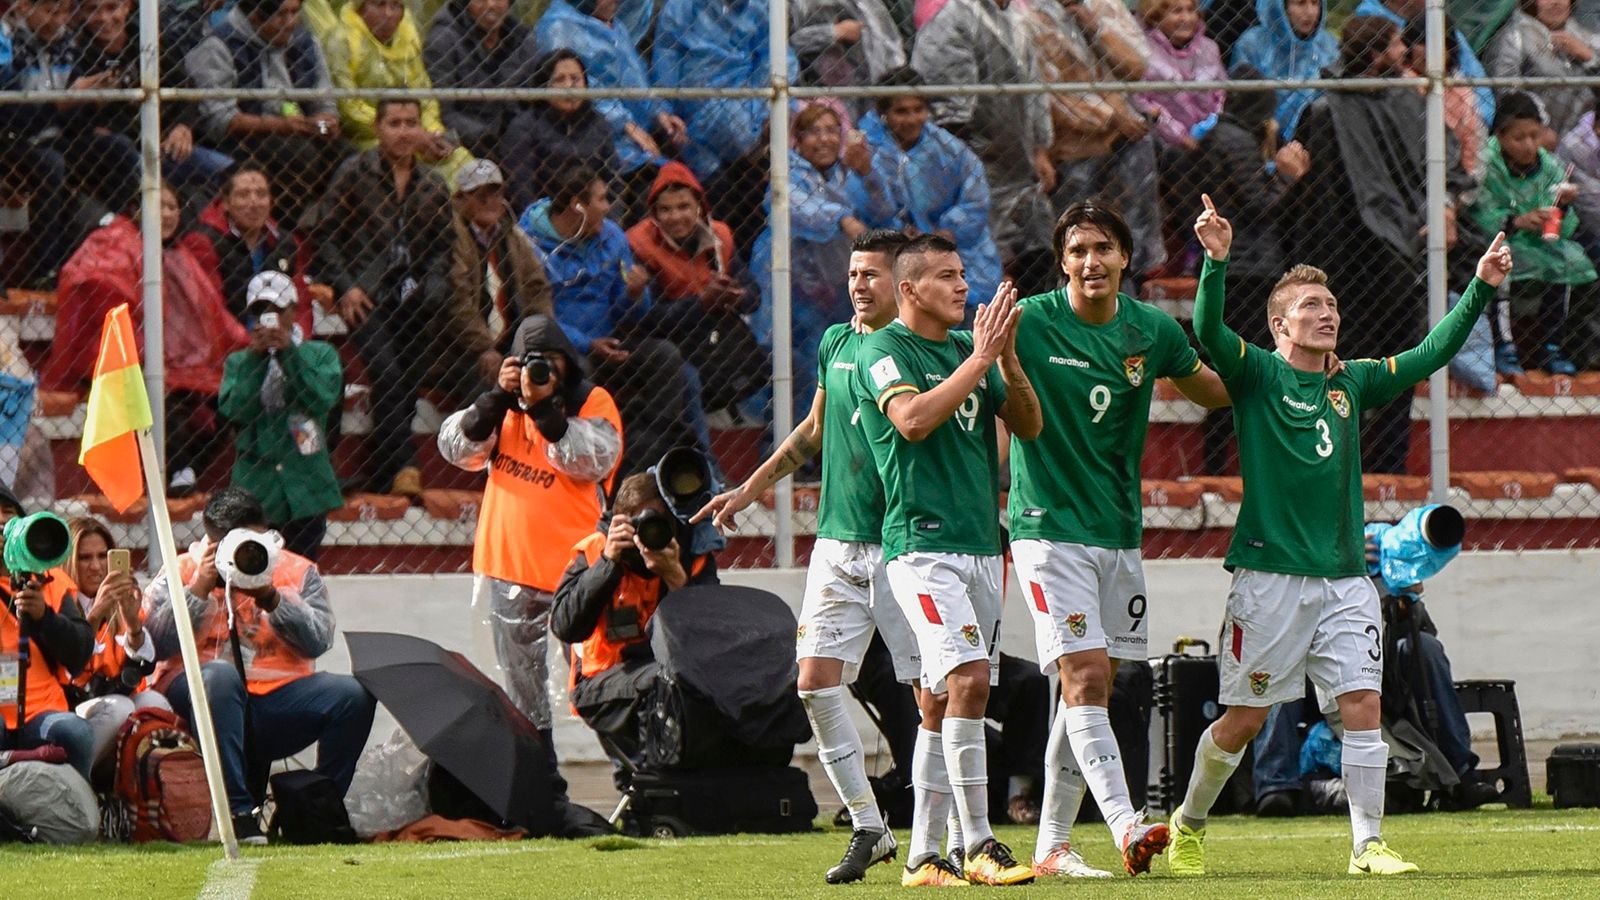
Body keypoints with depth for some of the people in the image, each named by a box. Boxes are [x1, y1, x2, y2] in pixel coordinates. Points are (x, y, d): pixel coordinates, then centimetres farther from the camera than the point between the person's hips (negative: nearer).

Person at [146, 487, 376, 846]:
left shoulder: (298, 572, 14)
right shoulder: (182, 573, 9)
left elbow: (318, 641, -4)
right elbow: (157, 644, -8)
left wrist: (271, 598, -13)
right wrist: (199, 590, -11)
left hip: (278, 693, 2)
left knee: (353, 695, -22)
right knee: (220, 675, -38)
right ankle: (237, 811, -36)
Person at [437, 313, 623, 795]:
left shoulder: (593, 403, -1)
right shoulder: (503, 406, 11)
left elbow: (591, 462, -17)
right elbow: (457, 448, -2)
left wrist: (546, 407, -20)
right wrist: (498, 396, -12)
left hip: (573, 567, -5)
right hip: (509, 567, 5)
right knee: (520, 682, 11)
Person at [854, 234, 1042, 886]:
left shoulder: (970, 347, 16)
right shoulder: (883, 350, -4)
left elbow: (1028, 426, 11)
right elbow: (912, 418, -21)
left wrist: (1008, 359, -6)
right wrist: (980, 359, -19)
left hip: (980, 544, 7)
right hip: (922, 544, -7)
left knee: (940, 702, 8)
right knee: (969, 678, -20)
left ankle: (922, 856, 11)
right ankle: (977, 847, -21)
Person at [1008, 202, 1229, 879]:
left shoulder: (1152, 330, 5)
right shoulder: (1030, 322, -9)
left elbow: (1218, 390, 19)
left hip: (1119, 531, 5)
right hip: (1050, 528, -5)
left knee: (1088, 688, 8)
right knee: (1085, 676, -16)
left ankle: (1051, 846, 15)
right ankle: (1126, 829, -24)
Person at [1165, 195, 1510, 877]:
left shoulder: (1353, 383, 12)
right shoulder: (1256, 375, -1)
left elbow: (1430, 355, 10)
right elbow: (1208, 332, -18)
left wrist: (1481, 289, 0)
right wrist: (1216, 262, -34)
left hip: (1345, 578, 4)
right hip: (1270, 576, -4)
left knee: (1363, 705, -6)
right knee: (1243, 718, 3)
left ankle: (1367, 845, -1)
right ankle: (1188, 824, 23)